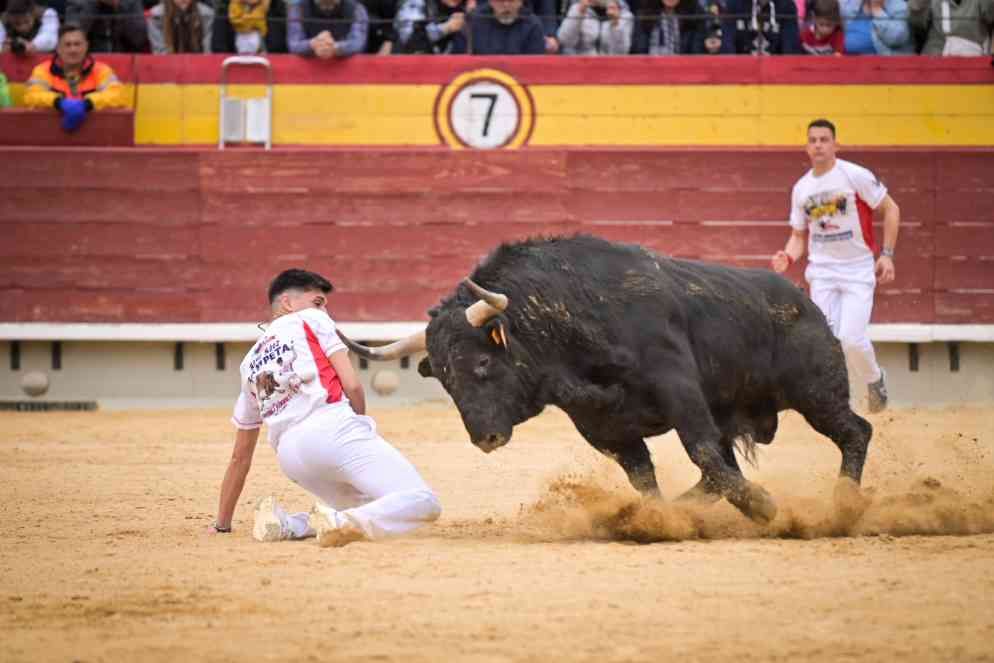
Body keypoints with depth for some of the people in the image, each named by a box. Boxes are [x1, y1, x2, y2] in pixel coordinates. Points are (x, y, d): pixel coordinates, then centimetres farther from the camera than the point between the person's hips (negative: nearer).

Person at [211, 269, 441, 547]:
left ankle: (285, 524, 2)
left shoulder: (251, 362, 29)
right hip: (334, 429, -6)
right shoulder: (311, 321, 15)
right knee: (424, 502, -11)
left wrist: (221, 525, 33)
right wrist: (361, 422, 22)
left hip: (289, 458, 6)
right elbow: (352, 385, 2)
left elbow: (240, 457, 29)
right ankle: (343, 524, -36)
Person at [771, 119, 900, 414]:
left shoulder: (855, 176, -11)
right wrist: (788, 257, -7)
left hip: (859, 270, -4)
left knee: (852, 339, -14)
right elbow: (799, 234, 14)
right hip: (822, 271, 4)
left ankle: (875, 380, 15)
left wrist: (887, 254, -10)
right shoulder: (801, 188, 5)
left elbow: (890, 209, -5)